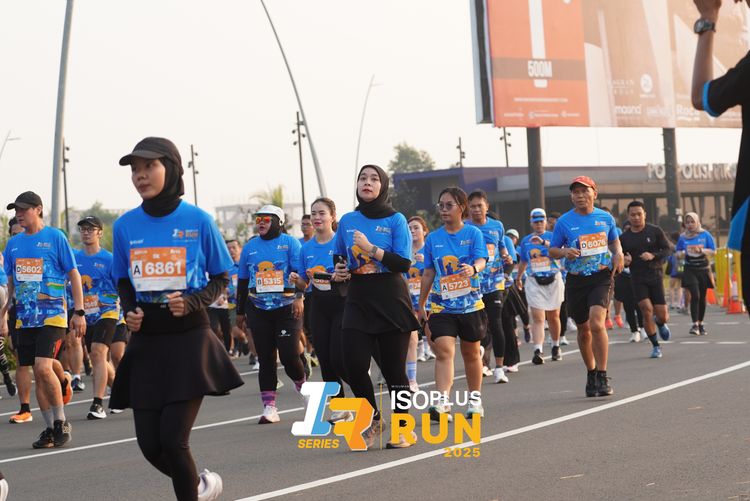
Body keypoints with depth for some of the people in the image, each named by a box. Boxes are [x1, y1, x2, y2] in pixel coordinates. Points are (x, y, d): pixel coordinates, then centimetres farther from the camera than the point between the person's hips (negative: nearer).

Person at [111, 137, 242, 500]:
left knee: (173, 440, -11)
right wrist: (129, 311, -5)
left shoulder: (198, 221, -6)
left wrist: (192, 302, -16)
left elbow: (221, 278, 3)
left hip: (188, 338, -4)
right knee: (149, 444, 3)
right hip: (145, 343, 4)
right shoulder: (125, 225, 2)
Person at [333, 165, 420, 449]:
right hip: (358, 300, 3)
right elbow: (338, 255, 23)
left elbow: (404, 263, -13)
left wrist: (370, 248, -20)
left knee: (393, 368, 1)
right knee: (354, 365, -8)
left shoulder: (395, 220, -4)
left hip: (391, 300, -3)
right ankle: (373, 420, 15)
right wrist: (340, 269, 2)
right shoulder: (347, 221, 8)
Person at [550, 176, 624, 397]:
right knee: (583, 330, 11)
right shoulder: (564, 221, 1)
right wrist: (564, 252, -14)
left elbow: (614, 240, 22)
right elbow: (552, 250, 8)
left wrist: (618, 254, 1)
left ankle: (602, 376, -14)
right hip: (576, 280, 2)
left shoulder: (606, 218, 5)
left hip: (601, 277, -1)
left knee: (596, 323, -21)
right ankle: (591, 373, 31)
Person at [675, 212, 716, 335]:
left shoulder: (705, 235, 0)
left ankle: (700, 324, 21)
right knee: (695, 295, -16)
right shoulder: (683, 238, 4)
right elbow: (677, 253, 10)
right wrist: (684, 253, -12)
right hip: (690, 270, -1)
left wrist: (702, 250, -17)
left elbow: (713, 251, 0)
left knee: (702, 297, 7)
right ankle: (695, 324, -18)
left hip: (703, 269, 1)